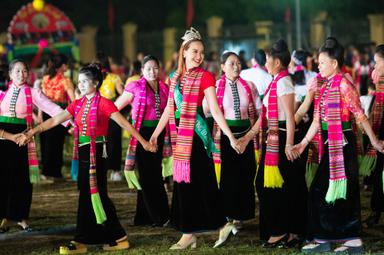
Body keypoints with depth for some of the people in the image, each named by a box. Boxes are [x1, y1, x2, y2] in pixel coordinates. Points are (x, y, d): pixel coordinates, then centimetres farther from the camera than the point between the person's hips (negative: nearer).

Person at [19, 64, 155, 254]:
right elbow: (55, 120, 7)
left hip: (96, 152, -7)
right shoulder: (78, 105, 11)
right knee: (95, 196, 9)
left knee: (90, 195, -4)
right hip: (83, 153, 7)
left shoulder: (103, 103, -8)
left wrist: (143, 141, -15)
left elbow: (124, 123, -11)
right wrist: (33, 132, 0)